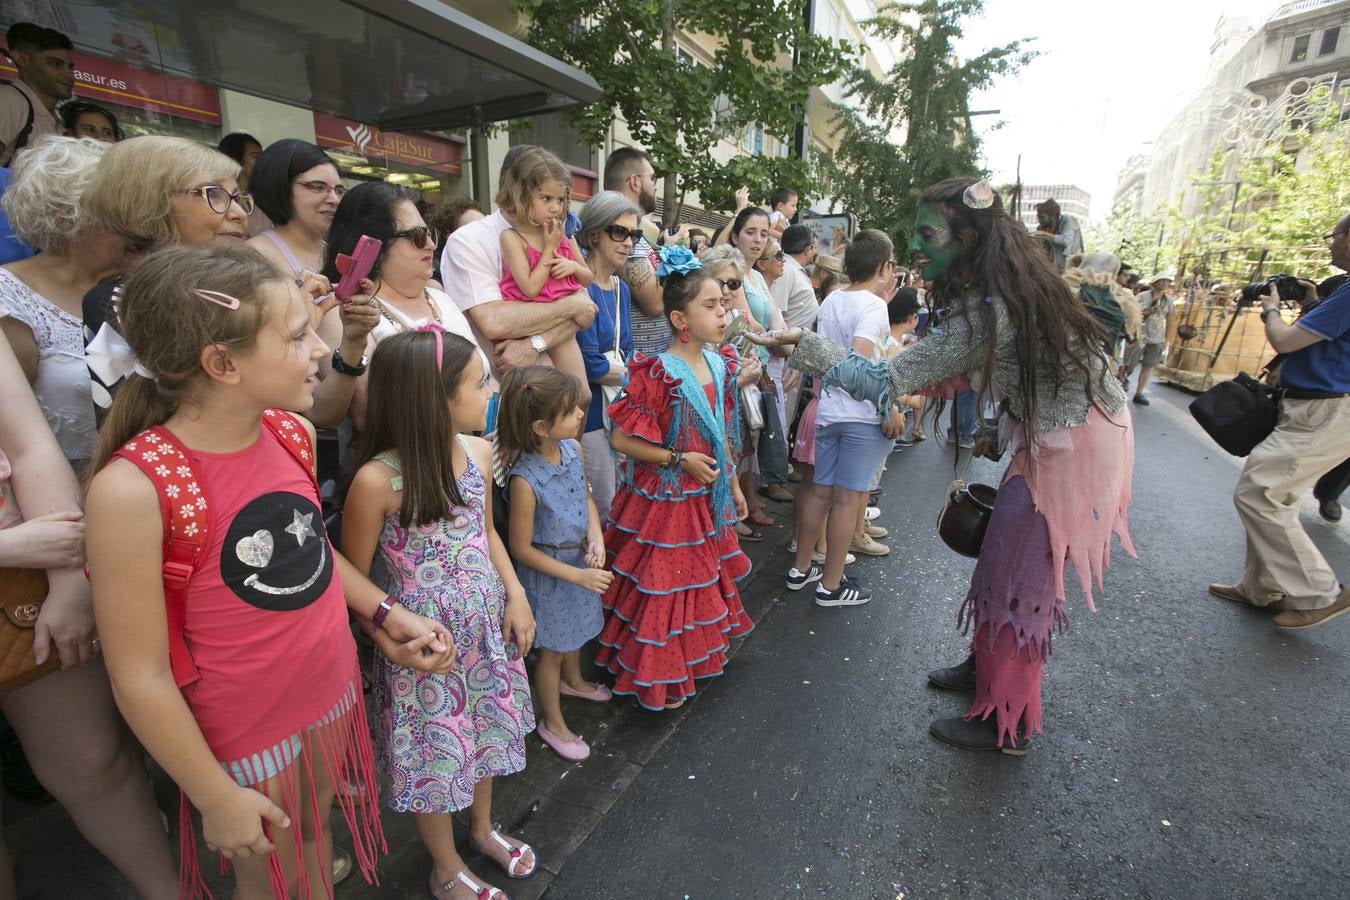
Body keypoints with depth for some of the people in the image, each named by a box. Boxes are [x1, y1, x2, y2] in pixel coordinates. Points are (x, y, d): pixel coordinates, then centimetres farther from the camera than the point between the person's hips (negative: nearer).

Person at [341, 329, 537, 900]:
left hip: (487, 625, 6)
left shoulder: (478, 452, -8)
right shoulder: (378, 479, -26)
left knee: (485, 728, 25)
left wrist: (516, 596, -1)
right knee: (435, 747, 17)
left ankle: (483, 830, 55)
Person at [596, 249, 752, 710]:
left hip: (707, 498, 8)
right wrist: (680, 460, -23)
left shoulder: (720, 364, 1)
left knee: (703, 576, 23)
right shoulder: (658, 374, -23)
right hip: (664, 500, -8)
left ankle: (696, 654, 48)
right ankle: (658, 678, 29)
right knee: (662, 585, 7)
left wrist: (733, 484, 14)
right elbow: (621, 439, -20)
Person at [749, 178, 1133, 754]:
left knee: (1017, 577, 0)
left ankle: (1005, 723, 18)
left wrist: (804, 343, -25)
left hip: (1071, 447, -9)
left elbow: (884, 383, -28)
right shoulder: (1009, 283, 0)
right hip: (1061, 433, 9)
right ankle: (988, 668, 37)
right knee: (1007, 563, 17)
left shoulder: (986, 311, -29)